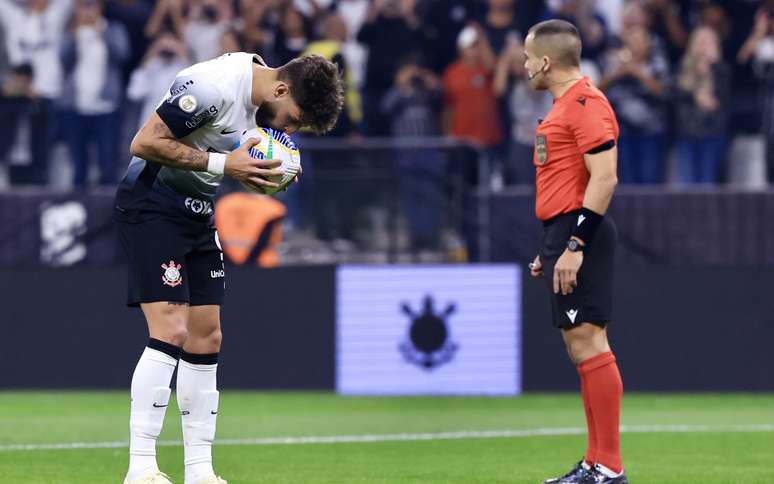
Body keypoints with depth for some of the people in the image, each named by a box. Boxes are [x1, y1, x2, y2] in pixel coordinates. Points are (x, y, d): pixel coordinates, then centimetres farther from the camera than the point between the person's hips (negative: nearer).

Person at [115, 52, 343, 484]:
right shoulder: (213, 87, -25)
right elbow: (145, 143, -24)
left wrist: (270, 173, -5)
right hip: (150, 208, -9)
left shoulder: (265, 102, 4)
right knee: (171, 331, -18)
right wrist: (222, 164, -25)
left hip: (198, 213, 9)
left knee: (206, 337, 6)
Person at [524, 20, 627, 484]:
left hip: (579, 235, -10)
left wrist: (574, 245, -23)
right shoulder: (565, 105, 19)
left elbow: (605, 178, -20)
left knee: (589, 344, -12)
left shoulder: (586, 103, -12)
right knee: (582, 347, 10)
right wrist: (551, 249, 23)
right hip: (565, 235, 10)